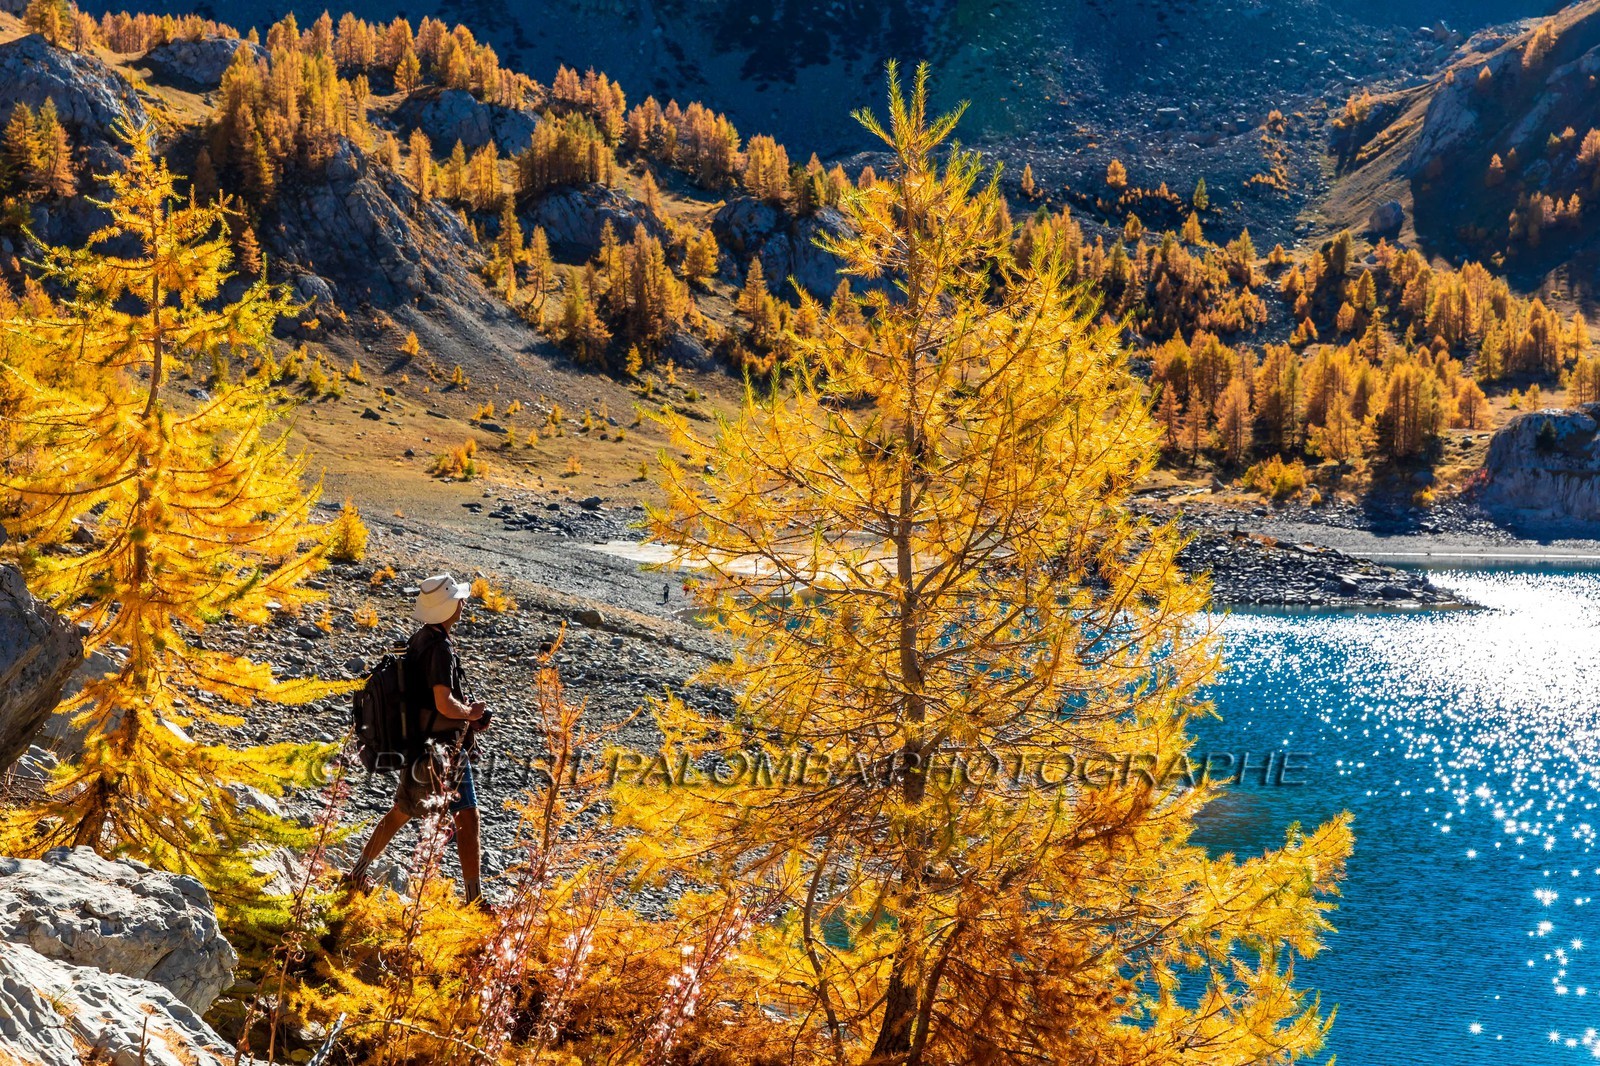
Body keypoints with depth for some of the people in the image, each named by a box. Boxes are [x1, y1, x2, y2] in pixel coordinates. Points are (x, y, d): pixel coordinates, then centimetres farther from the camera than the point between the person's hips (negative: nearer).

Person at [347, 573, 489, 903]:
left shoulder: (419, 639, 7)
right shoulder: (441, 647, -22)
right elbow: (445, 703, -28)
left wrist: (466, 713, 10)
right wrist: (470, 713, -9)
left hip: (417, 745, 9)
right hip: (444, 750, -9)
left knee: (400, 812, 22)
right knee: (468, 819, 0)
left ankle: (357, 875, 31)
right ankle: (474, 899, 6)